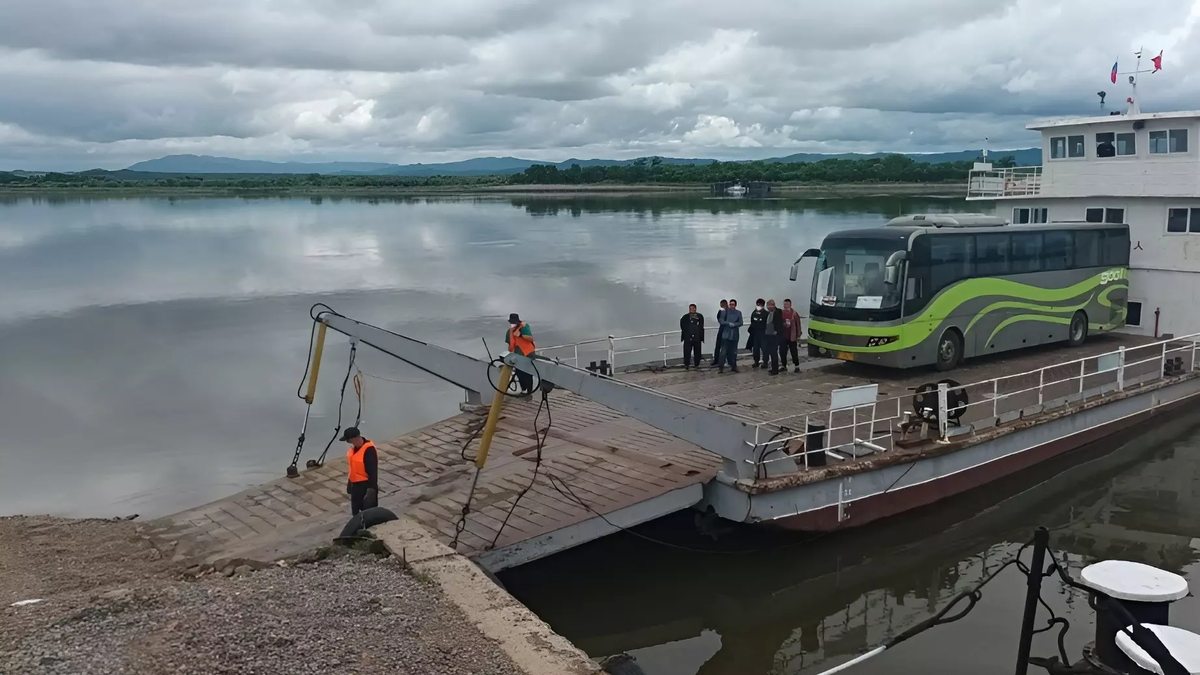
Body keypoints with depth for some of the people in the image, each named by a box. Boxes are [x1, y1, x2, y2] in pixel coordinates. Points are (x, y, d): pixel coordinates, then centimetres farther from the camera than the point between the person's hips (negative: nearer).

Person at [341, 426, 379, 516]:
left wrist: (371, 488, -25)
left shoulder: (369, 450, -26)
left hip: (365, 485, -9)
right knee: (355, 511, 21)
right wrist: (350, 482, 21)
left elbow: (373, 471, -25)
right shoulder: (355, 447, 2)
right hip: (355, 484, 9)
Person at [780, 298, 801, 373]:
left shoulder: (794, 313, -6)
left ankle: (797, 366, 11)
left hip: (792, 337, -3)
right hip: (783, 336, 3)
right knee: (782, 352, 7)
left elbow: (798, 325, -4)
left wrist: (798, 336, -5)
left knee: (794, 352, 2)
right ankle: (784, 366, 20)